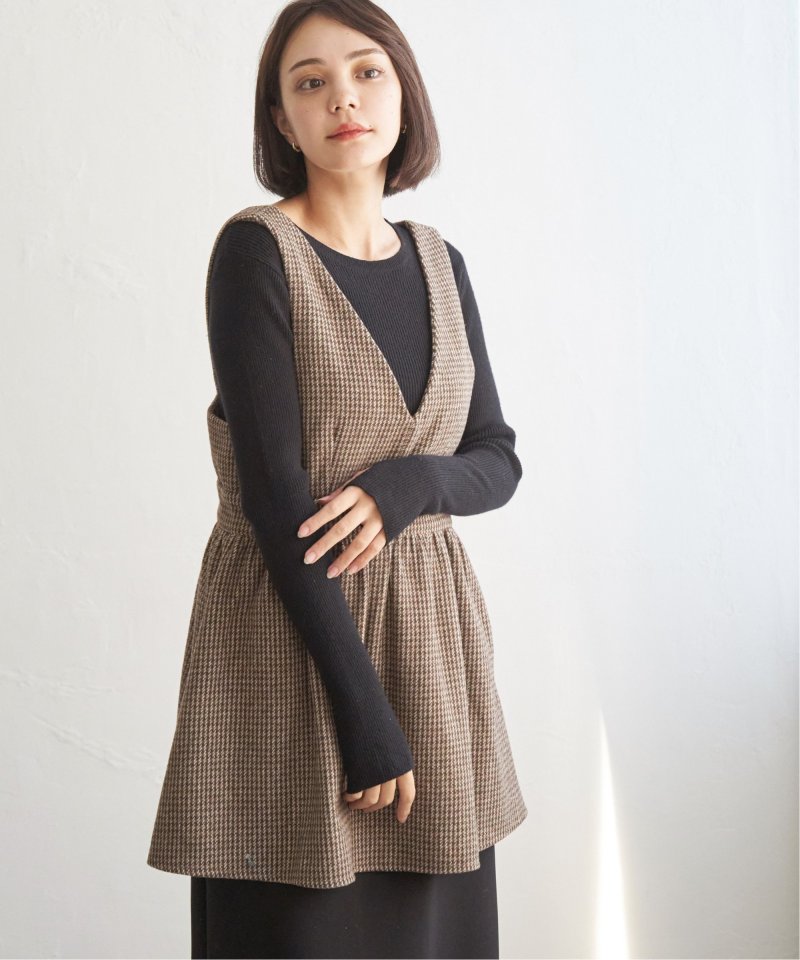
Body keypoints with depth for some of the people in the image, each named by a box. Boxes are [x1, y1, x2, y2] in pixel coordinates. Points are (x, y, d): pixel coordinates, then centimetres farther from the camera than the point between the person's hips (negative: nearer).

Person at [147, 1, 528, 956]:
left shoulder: (439, 262, 8)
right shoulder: (255, 250, -9)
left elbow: (497, 461, 9)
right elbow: (273, 489, -16)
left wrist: (400, 491, -15)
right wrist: (366, 716, -18)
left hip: (431, 631, 5)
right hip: (293, 636, -5)